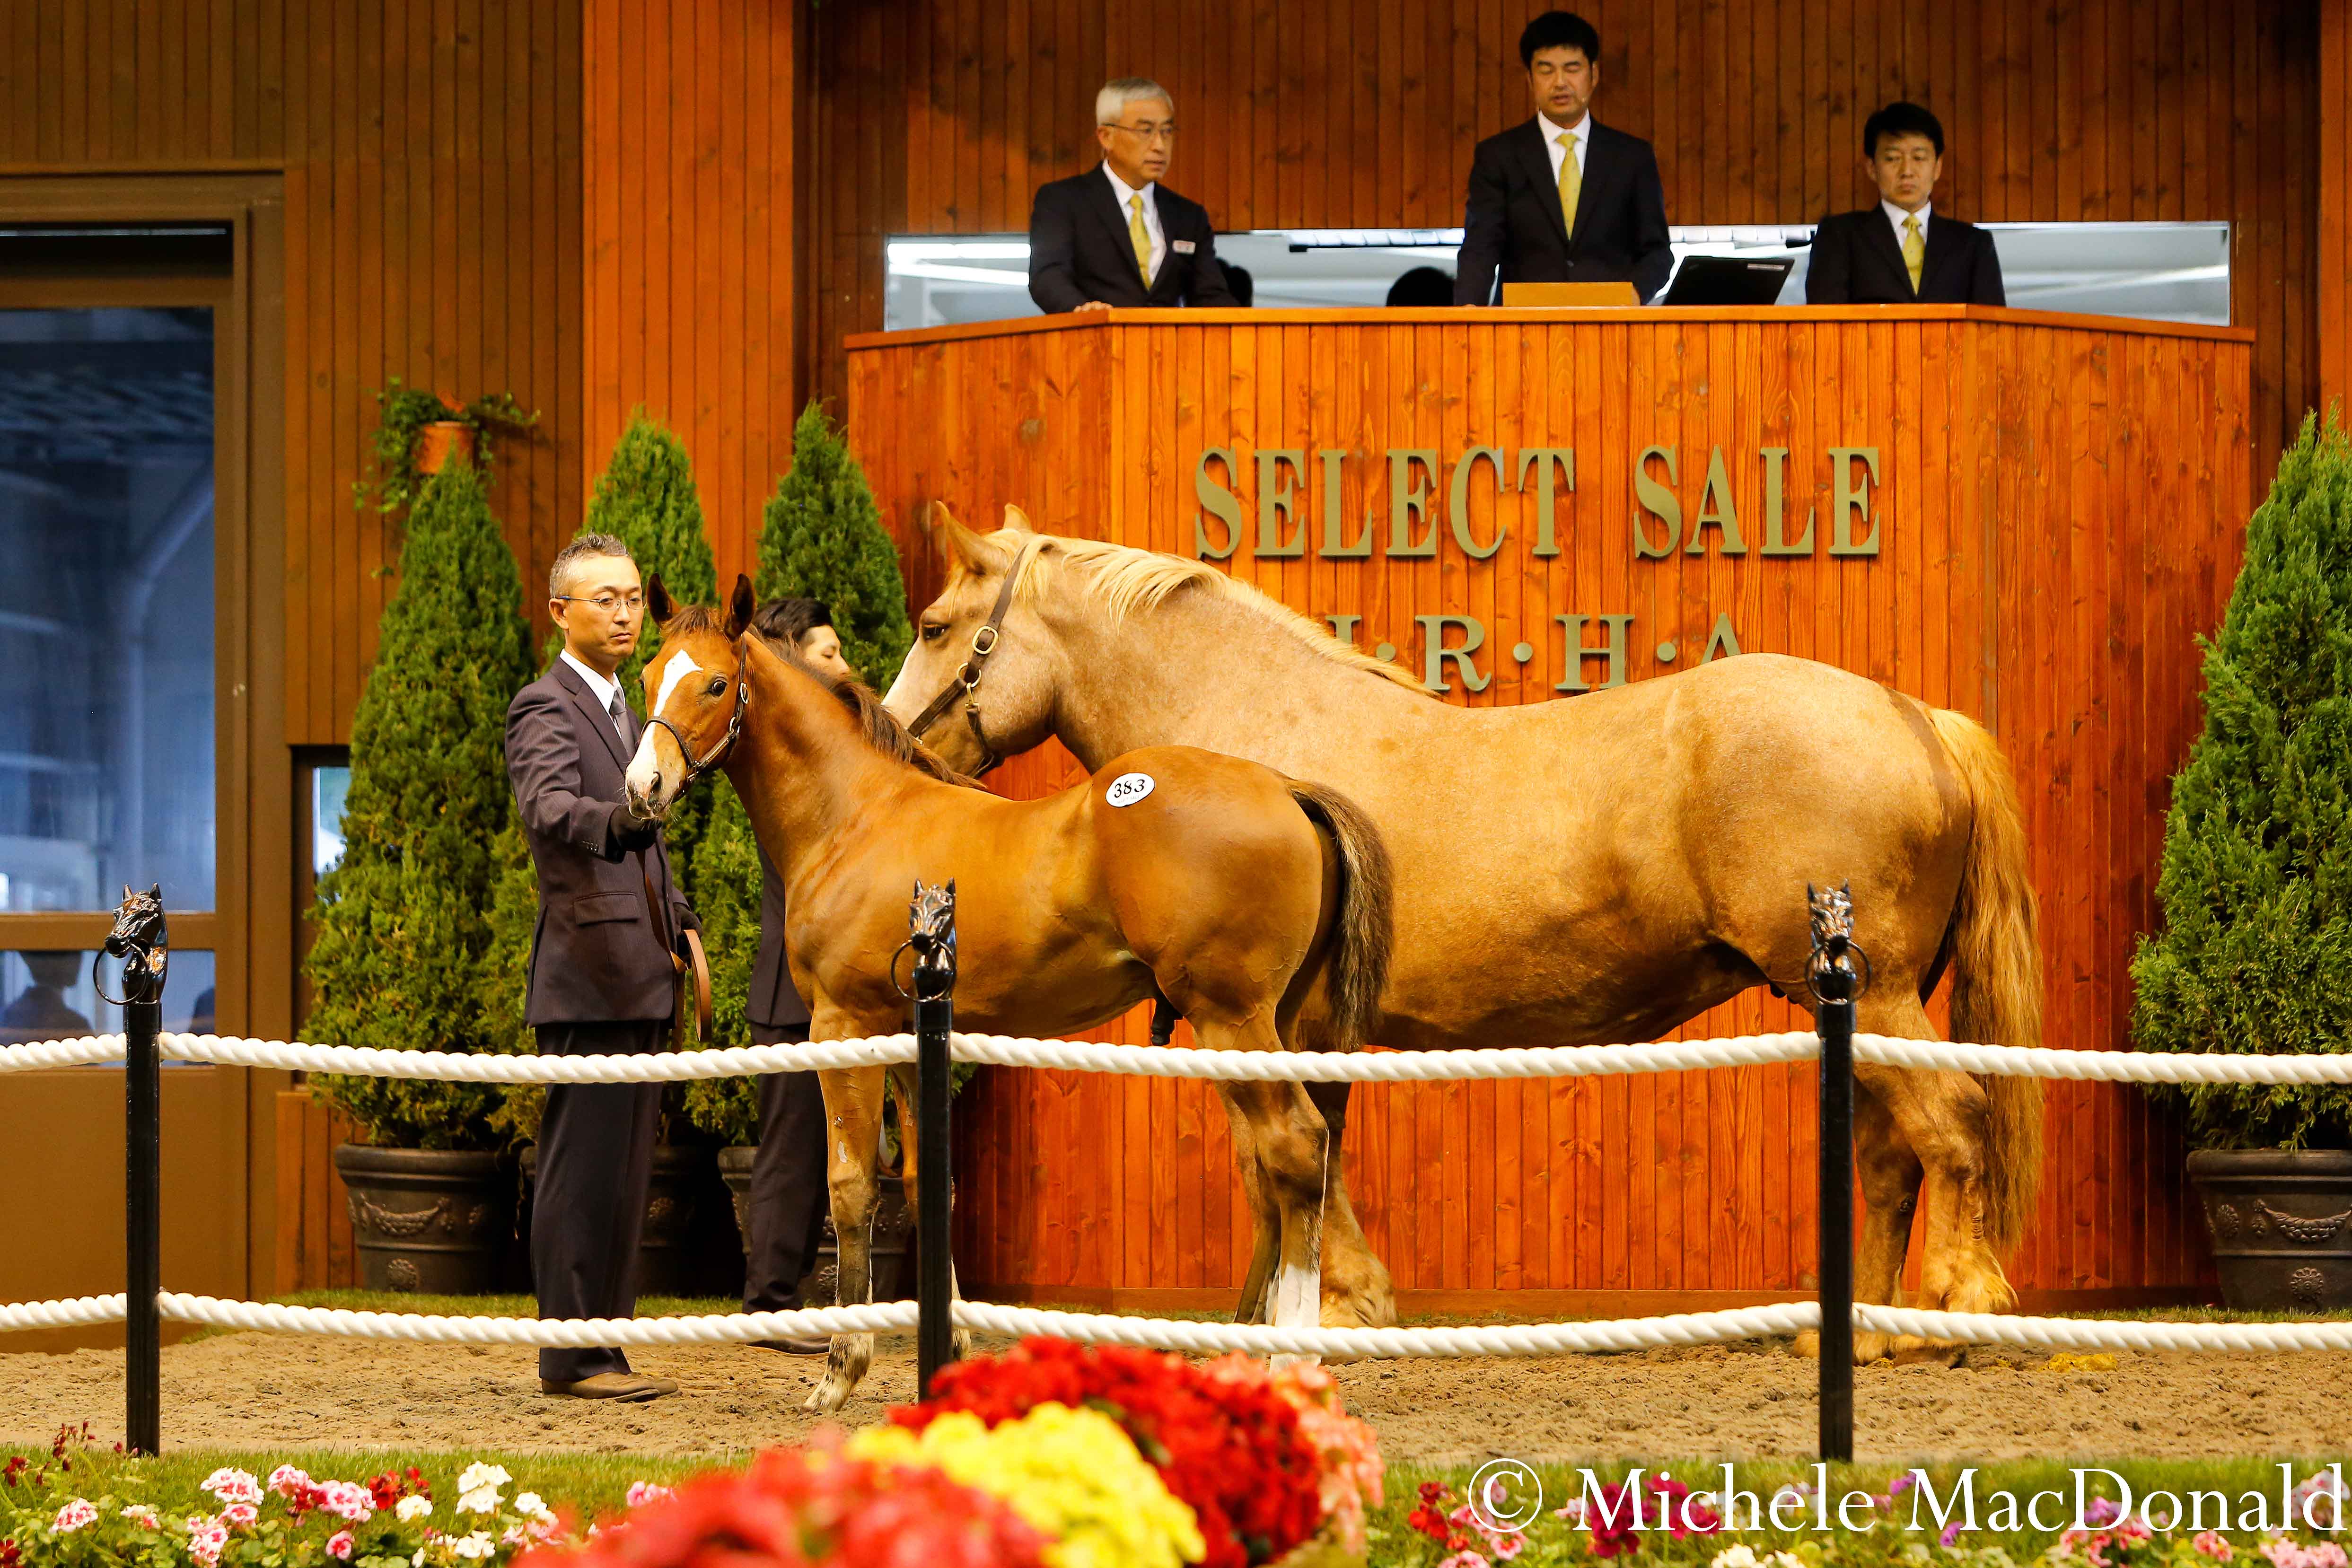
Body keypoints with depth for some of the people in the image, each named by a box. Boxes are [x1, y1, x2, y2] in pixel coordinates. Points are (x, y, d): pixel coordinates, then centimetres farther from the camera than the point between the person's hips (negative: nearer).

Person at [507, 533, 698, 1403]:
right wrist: (614, 818, -48)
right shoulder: (544, 707, -9)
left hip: (639, 975, 10)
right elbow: (549, 808, -29)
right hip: (589, 975, -10)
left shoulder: (622, 708, 21)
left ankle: (601, 1346, 17)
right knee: (582, 1167, -8)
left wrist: (679, 919, 19)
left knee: (621, 1170, 12)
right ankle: (571, 1356, -5)